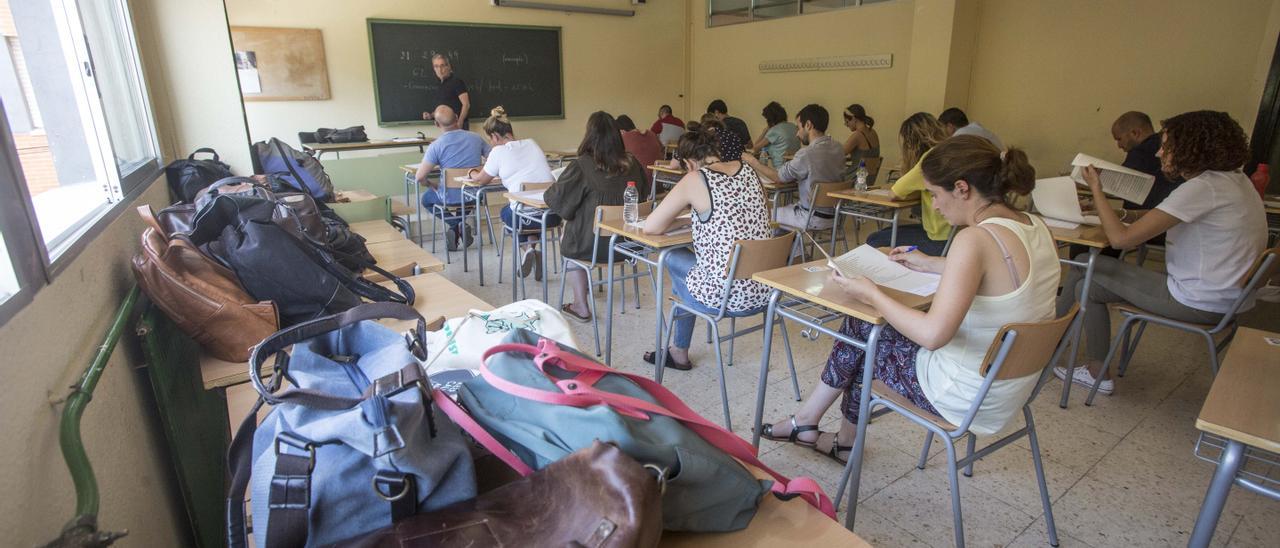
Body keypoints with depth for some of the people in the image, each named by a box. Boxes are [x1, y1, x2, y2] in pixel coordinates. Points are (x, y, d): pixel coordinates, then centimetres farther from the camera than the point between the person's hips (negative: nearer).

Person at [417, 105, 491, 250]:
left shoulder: (436, 146, -16)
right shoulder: (476, 138, -7)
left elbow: (419, 177, -16)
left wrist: (432, 187, 5)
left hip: (451, 199, -3)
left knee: (426, 199, 29)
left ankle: (456, 224, 8)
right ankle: (461, 226, 18)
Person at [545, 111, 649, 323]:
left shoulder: (583, 166, -18)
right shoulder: (632, 164, -4)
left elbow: (554, 198, -11)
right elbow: (645, 195, 12)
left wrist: (552, 187, 11)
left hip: (591, 247, -5)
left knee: (565, 241, 28)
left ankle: (581, 307, 26)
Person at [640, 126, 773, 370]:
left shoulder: (695, 180, -11)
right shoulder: (747, 170, 6)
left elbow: (650, 227, -8)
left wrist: (675, 215, 12)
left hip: (729, 298, -6)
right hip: (765, 292, 7)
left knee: (673, 258, 21)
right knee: (687, 258, 27)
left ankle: (679, 354, 41)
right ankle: (678, 351, 41)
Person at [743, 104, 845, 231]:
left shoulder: (807, 154, -23)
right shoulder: (837, 148, -1)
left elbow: (779, 177, -10)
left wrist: (753, 162, 0)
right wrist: (794, 160, 8)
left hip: (814, 218, -8)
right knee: (787, 209, 26)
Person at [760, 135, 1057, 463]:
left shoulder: (976, 240, -28)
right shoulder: (1035, 227, -1)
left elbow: (932, 334, -33)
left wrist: (871, 294, -20)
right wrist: (929, 264, 20)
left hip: (966, 396, -8)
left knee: (861, 329, 11)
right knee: (862, 323, 16)